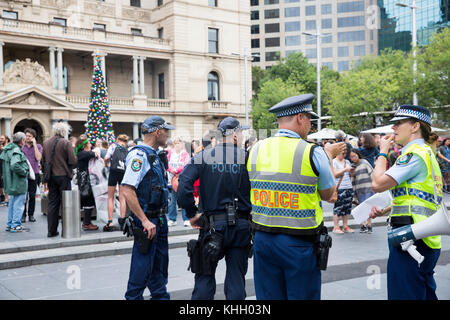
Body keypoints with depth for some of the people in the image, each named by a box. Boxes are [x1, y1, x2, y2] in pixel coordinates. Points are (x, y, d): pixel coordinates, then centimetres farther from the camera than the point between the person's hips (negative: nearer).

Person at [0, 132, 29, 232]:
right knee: (19, 203, -2)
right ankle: (16, 225, 1)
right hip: (19, 182, -10)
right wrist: (24, 172, -18)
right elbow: (14, 165, -31)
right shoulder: (16, 151, -19)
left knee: (12, 203, 17)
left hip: (11, 182, 10)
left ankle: (9, 224, 24)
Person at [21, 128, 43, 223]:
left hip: (34, 174, 0)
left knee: (32, 196, 4)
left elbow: (38, 158, -12)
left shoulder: (38, 146, 3)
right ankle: (23, 215, 8)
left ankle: (31, 215, 14)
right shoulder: (21, 146, 6)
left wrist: (34, 144, -11)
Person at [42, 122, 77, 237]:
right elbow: (73, 161, -15)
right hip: (63, 176, -5)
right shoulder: (66, 143, -12)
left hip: (51, 177, 5)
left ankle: (51, 230, 12)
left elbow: (43, 160, 10)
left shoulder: (46, 143, 5)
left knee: (52, 203, 10)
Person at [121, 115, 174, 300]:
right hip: (146, 221, -9)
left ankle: (160, 295, 31)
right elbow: (127, 191, -24)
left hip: (160, 220, 9)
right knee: (142, 267, -1)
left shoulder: (155, 156, 13)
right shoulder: (139, 155, -17)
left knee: (160, 266, 18)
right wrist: (145, 221, -24)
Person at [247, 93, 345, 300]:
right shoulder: (313, 153, -12)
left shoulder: (255, 150, 1)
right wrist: (328, 156, 16)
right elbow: (328, 194, 1)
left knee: (268, 296, 14)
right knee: (302, 295, 9)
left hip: (262, 238, 4)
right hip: (299, 243, -4)